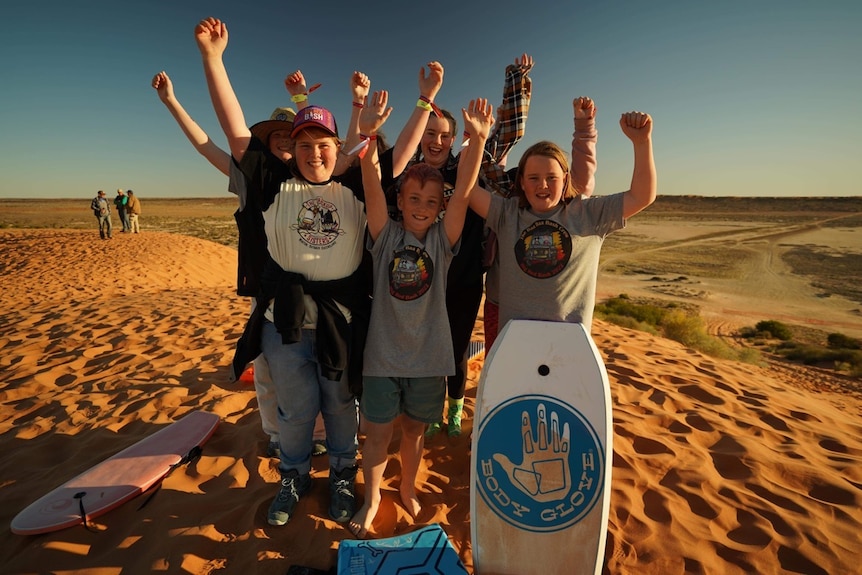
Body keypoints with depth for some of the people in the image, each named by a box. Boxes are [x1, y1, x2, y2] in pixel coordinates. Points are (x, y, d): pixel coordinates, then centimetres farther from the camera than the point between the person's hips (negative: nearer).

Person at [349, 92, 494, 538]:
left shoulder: (442, 240, -2)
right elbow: (372, 189, -17)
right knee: (377, 432, 11)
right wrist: (367, 135, -31)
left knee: (414, 429, 18)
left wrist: (477, 140, -28)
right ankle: (372, 498, 37)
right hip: (383, 354, 0)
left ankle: (407, 489, 44)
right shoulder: (386, 235, -3)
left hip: (427, 355, 1)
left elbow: (463, 192, -15)